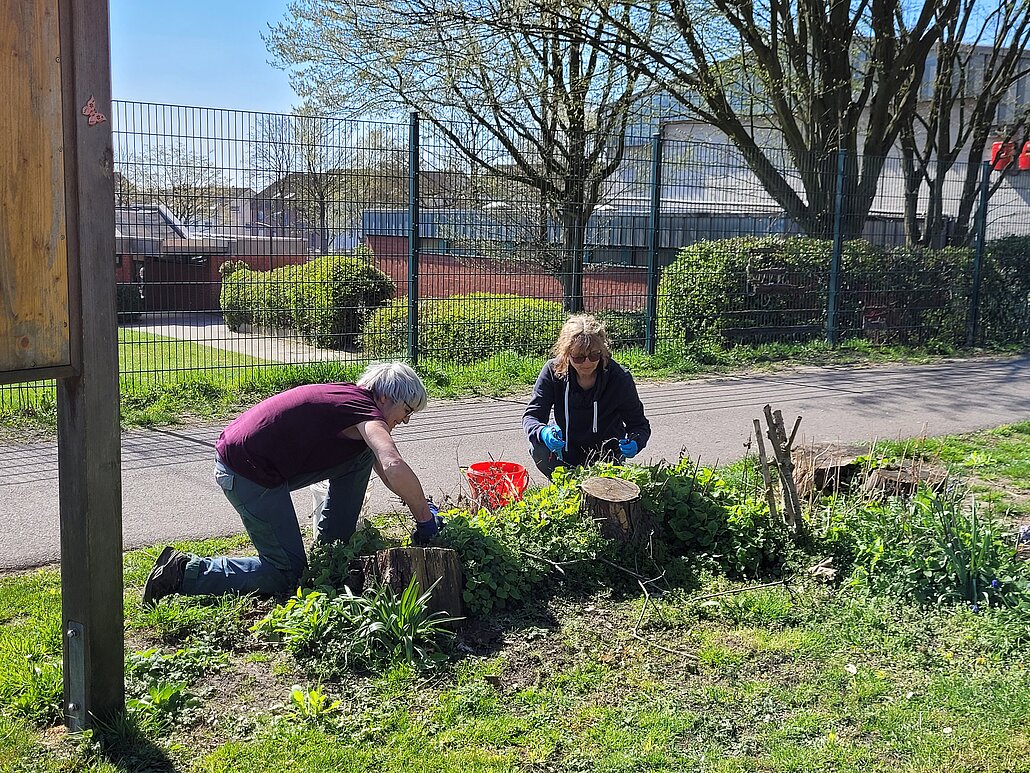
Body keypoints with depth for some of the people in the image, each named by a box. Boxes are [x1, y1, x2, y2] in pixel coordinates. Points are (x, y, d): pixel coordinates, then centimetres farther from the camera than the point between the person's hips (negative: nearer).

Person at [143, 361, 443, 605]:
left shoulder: (349, 396, 14)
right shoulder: (365, 409, -14)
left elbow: (383, 468, 26)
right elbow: (395, 467, -32)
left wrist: (420, 503, 21)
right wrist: (425, 518, -19)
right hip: (248, 474, -10)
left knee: (362, 454, 11)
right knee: (287, 575, -2)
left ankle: (332, 548, 18)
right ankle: (186, 573, -1)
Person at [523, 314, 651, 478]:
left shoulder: (620, 378, -19)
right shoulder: (553, 371, -17)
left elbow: (640, 424, -10)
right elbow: (531, 416, -17)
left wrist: (635, 443, -34)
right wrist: (543, 432, -41)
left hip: (606, 457, -1)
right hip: (565, 449, 1)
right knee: (539, 448, -29)